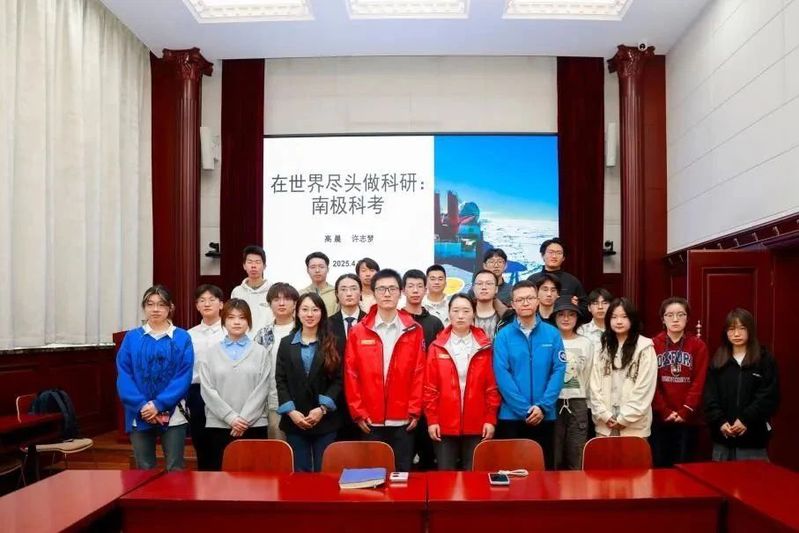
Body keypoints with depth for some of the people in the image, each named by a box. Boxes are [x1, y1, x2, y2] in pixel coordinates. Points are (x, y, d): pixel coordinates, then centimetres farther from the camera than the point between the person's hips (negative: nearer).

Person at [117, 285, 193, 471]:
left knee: (175, 468, 3)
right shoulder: (132, 338, 4)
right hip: (140, 415, 2)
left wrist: (159, 405, -16)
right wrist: (141, 406, -14)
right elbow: (123, 376, -1)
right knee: (144, 469, 11)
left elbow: (184, 377, -7)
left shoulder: (182, 338, -1)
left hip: (173, 415, -2)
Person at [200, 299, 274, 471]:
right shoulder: (212, 353, 7)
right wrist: (231, 417, -10)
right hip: (219, 425, 1)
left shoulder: (260, 352, 5)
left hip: (254, 426, 0)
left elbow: (262, 390, -1)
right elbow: (207, 390, -1)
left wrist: (245, 419, -10)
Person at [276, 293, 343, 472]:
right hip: (294, 421, 1)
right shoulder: (286, 343, 9)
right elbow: (280, 380, 4)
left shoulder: (332, 344, 4)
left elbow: (339, 380, -2)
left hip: (325, 421, -1)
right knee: (300, 472, 6)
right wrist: (291, 411, -8)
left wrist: (322, 409, -12)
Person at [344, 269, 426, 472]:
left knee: (403, 472, 9)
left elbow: (419, 373, 1)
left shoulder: (414, 331, 2)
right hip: (370, 421, 0)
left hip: (403, 420, 0)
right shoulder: (358, 332, 2)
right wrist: (358, 412, -4)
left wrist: (415, 411, -4)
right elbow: (351, 374, 0)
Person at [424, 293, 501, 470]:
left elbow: (492, 386, 2)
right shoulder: (437, 347, 1)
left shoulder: (484, 347, 2)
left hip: (477, 425, 0)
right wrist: (432, 420, -4)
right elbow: (430, 387, 0)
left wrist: (491, 419, -2)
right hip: (444, 425, 0)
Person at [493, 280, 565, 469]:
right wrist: (524, 409, -14)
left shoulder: (552, 334, 2)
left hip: (545, 415, 1)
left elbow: (558, 371, -3)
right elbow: (502, 375, -9)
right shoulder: (503, 336, -2)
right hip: (511, 415, -1)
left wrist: (543, 407, -13)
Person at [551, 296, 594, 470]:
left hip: (578, 403, 2)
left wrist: (584, 402, 9)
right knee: (552, 459, 2)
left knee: (577, 461, 5)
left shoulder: (586, 343, 7)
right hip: (553, 402, -2)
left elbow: (588, 376, 10)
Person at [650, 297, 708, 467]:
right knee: (659, 466, 6)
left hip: (688, 418, 0)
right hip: (659, 417, 0)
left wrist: (685, 411, -11)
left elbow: (699, 382, -4)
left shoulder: (698, 345, 2)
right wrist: (664, 411, -10)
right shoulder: (653, 345, 2)